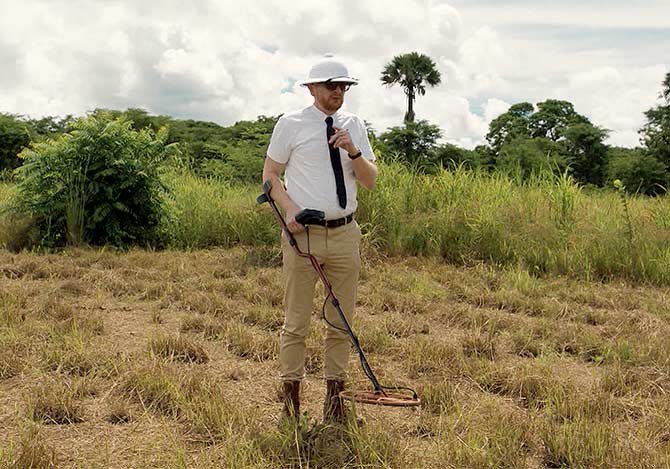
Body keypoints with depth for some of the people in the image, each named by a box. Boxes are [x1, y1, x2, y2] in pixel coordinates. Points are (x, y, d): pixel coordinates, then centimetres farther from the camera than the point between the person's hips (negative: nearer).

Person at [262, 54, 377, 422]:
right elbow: (270, 174, 4)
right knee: (296, 323, 3)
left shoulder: (353, 126, 8)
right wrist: (289, 210, -12)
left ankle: (334, 395, 23)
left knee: (341, 322, 10)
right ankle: (290, 396, 16)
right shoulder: (290, 124, -1)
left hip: (345, 234, 4)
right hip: (303, 234, -3)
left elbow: (370, 181, 6)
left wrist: (353, 152, -13)